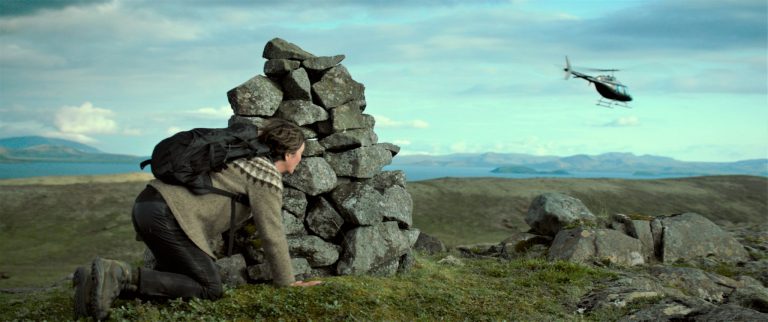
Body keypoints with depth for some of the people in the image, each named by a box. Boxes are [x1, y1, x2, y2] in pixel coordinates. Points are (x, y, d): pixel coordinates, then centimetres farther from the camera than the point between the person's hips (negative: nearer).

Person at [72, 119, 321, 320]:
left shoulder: (243, 155, 25)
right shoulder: (268, 177, -2)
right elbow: (272, 234, -2)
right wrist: (286, 282, 7)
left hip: (148, 204, 10)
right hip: (168, 215, -10)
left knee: (177, 279, 15)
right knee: (209, 289, -4)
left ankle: (101, 280, -2)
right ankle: (122, 276, -19)